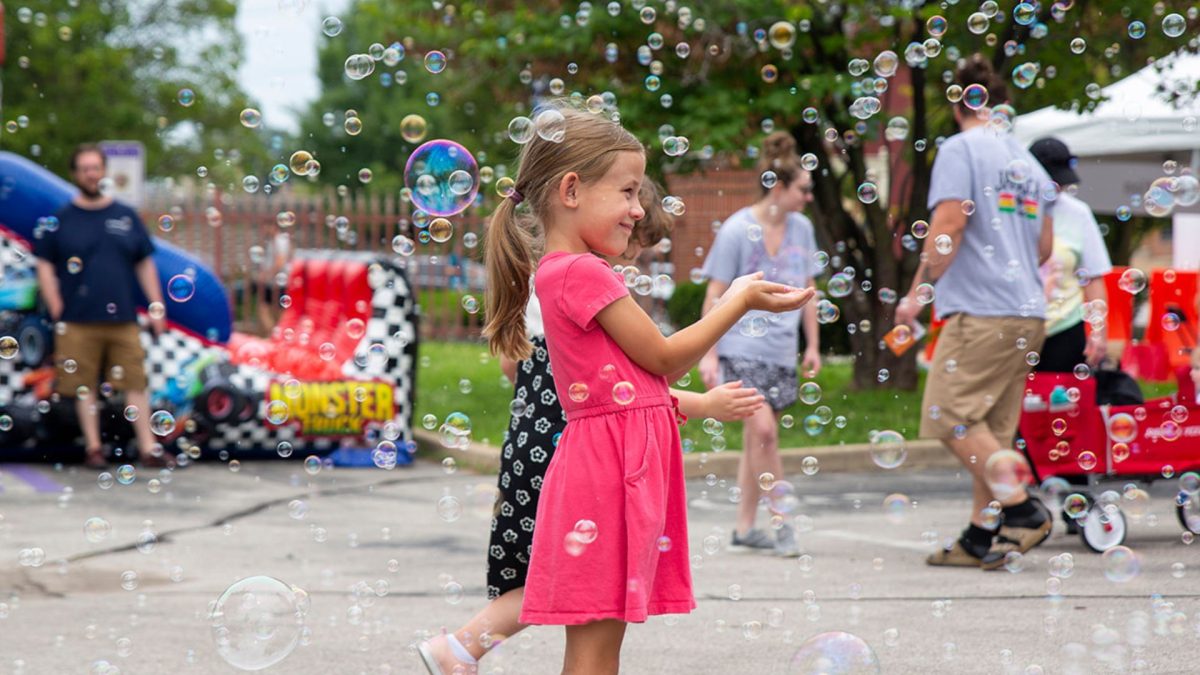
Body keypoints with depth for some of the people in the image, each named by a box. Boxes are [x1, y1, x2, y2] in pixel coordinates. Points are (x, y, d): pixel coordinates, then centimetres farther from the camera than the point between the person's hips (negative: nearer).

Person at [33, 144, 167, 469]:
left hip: (123, 319, 1)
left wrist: (157, 307, 9)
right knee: (84, 385, 2)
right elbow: (45, 266, 5)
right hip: (78, 322, -1)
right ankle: (93, 447, 12)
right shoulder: (61, 219, 4)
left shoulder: (126, 216, 11)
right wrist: (56, 308, -5)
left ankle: (148, 447, 0)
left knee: (135, 382, -2)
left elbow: (145, 265, 15)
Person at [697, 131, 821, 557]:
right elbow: (715, 294, -5)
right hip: (741, 346, -5)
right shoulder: (737, 230, -9)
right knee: (763, 429, -17)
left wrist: (813, 345, 16)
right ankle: (781, 522, -10)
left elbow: (807, 289, 17)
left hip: (780, 351, 5)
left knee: (757, 438, 8)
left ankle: (745, 528, 15)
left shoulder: (801, 229, 7)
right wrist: (708, 354, -7)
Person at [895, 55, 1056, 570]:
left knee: (950, 415, -6)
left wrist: (919, 293, -8)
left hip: (980, 310, -8)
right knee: (992, 427, 10)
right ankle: (980, 537, 9)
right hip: (1029, 313, 8)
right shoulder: (1028, 161, 18)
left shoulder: (959, 150, -4)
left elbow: (949, 225, -14)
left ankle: (1022, 508, -16)